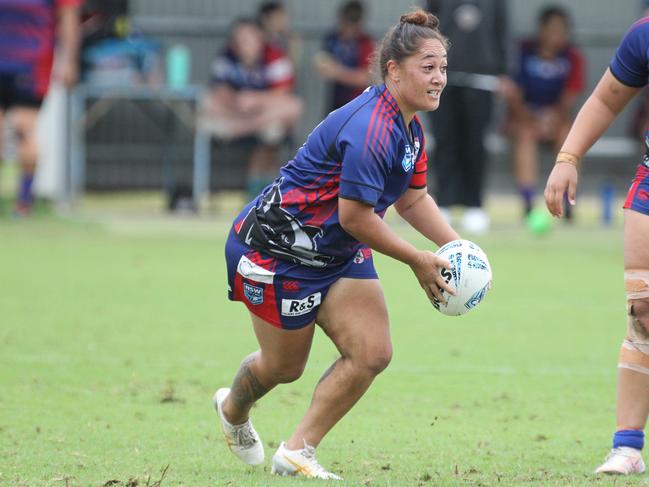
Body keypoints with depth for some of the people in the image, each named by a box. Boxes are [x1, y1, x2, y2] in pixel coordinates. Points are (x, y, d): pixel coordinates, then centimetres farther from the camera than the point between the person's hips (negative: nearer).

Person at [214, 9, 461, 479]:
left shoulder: (408, 125, 1)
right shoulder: (370, 129, -30)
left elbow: (414, 198, 13)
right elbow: (355, 216, -28)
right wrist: (419, 261, -18)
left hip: (338, 254, 9)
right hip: (277, 247, -9)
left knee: (373, 353, -6)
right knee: (285, 366, 8)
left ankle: (296, 453, 4)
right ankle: (233, 409, 44)